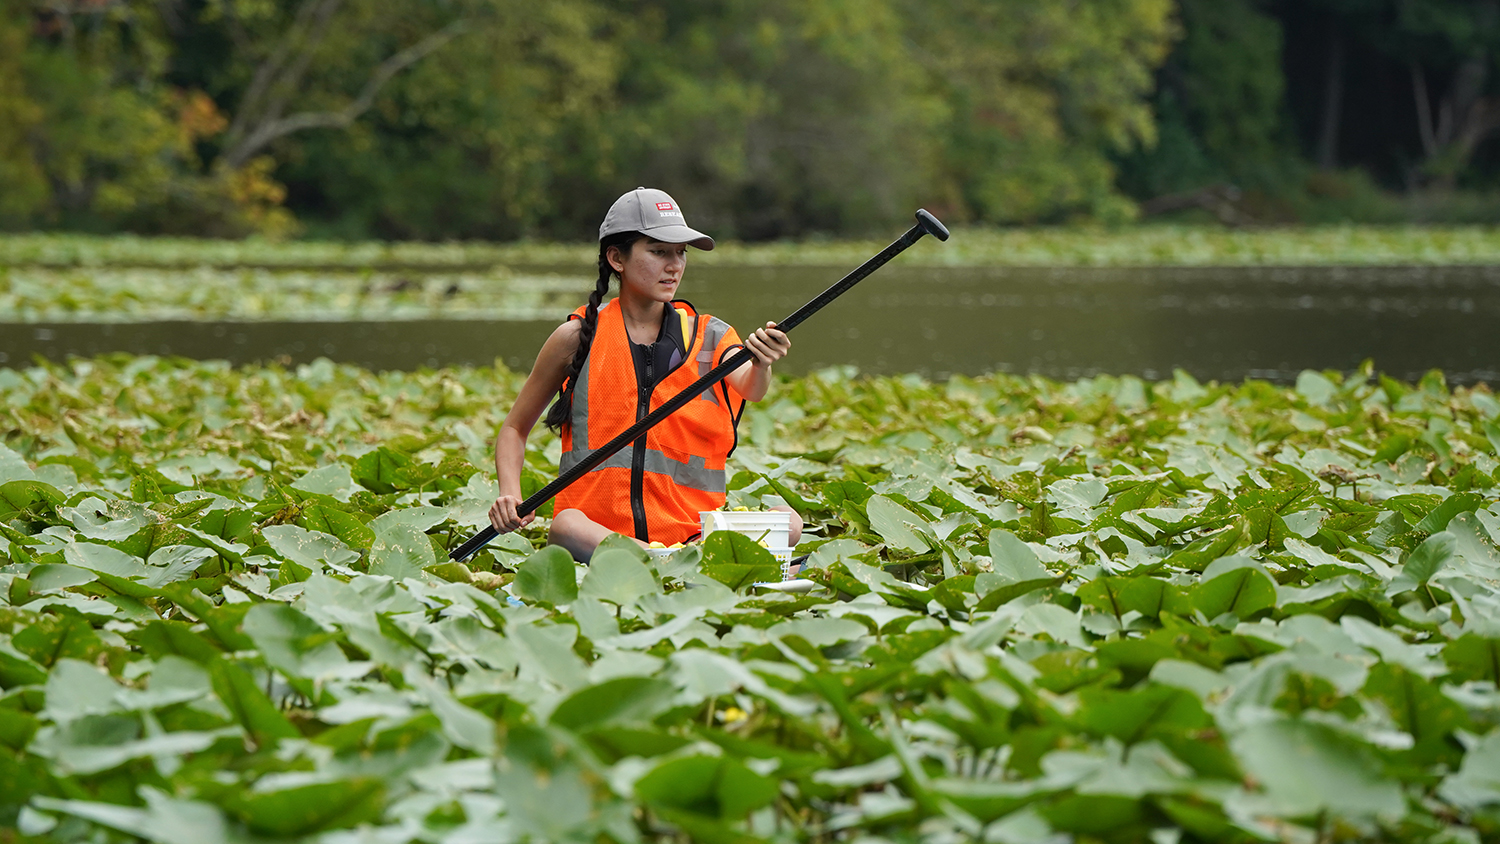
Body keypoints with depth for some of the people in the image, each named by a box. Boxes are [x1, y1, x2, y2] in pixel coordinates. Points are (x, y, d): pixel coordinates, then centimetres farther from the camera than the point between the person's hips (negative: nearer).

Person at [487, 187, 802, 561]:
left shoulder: (709, 336, 9)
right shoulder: (578, 339, 6)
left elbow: (750, 388, -13)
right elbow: (514, 428, 16)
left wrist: (760, 365, -37)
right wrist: (510, 496, -4)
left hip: (694, 532, 2)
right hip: (596, 528, -1)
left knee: (788, 520, -24)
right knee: (567, 527, -36)